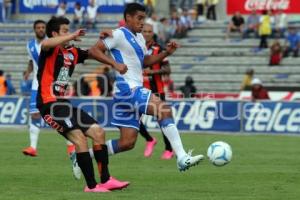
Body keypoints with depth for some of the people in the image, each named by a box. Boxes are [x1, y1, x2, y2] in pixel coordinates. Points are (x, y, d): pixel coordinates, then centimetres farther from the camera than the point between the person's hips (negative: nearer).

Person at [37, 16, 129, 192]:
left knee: (98, 132, 7)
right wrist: (72, 36, -30)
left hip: (64, 103, 9)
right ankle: (92, 185, -19)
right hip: (50, 104, -9)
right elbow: (46, 44, -32)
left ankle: (106, 180, 11)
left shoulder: (72, 52, 16)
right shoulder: (50, 50, -8)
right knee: (79, 137, -22)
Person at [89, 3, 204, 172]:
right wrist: (115, 63, -23)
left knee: (127, 143, 8)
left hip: (136, 90, 10)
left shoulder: (139, 38, 20)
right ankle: (182, 158, -29)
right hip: (127, 88, -10)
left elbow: (145, 61, 28)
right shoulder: (119, 35, -7)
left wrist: (166, 53, 14)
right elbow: (94, 50, -11)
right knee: (164, 110, -24)